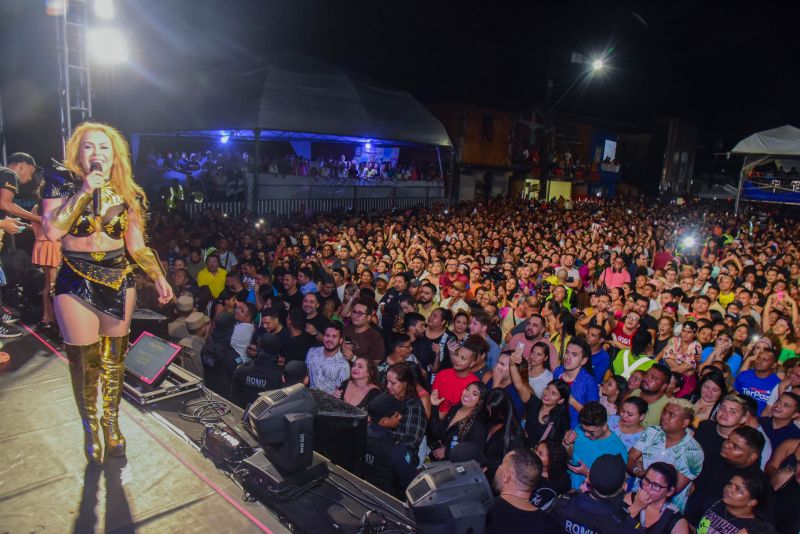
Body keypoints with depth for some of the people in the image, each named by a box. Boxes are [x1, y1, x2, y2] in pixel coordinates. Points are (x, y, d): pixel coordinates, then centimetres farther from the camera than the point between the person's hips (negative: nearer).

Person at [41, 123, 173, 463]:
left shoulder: (127, 193, 4)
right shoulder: (62, 183, -3)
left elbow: (137, 246, 6)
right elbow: (52, 231, -18)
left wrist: (159, 277, -5)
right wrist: (84, 191, -19)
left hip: (119, 279, 3)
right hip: (76, 282, -2)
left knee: (114, 357, 11)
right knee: (84, 361, 4)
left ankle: (111, 422, 28)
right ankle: (90, 428, 23)